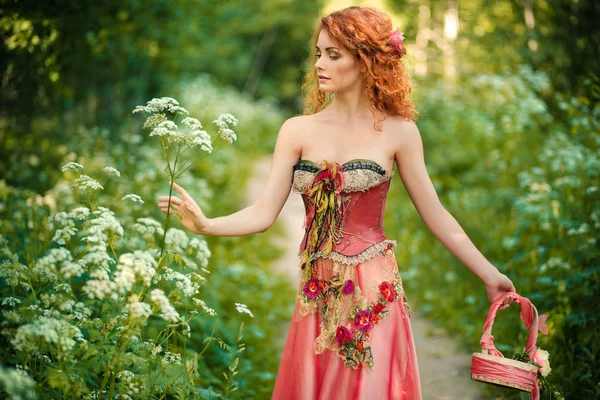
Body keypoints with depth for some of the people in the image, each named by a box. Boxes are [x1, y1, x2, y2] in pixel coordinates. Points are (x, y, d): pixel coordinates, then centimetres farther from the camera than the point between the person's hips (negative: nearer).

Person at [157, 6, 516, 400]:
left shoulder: (397, 131, -2)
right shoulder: (298, 131, 2)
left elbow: (435, 214, 2)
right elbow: (264, 213, -3)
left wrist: (489, 274, 3)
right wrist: (206, 224, -20)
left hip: (373, 292, -2)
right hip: (318, 291, 3)